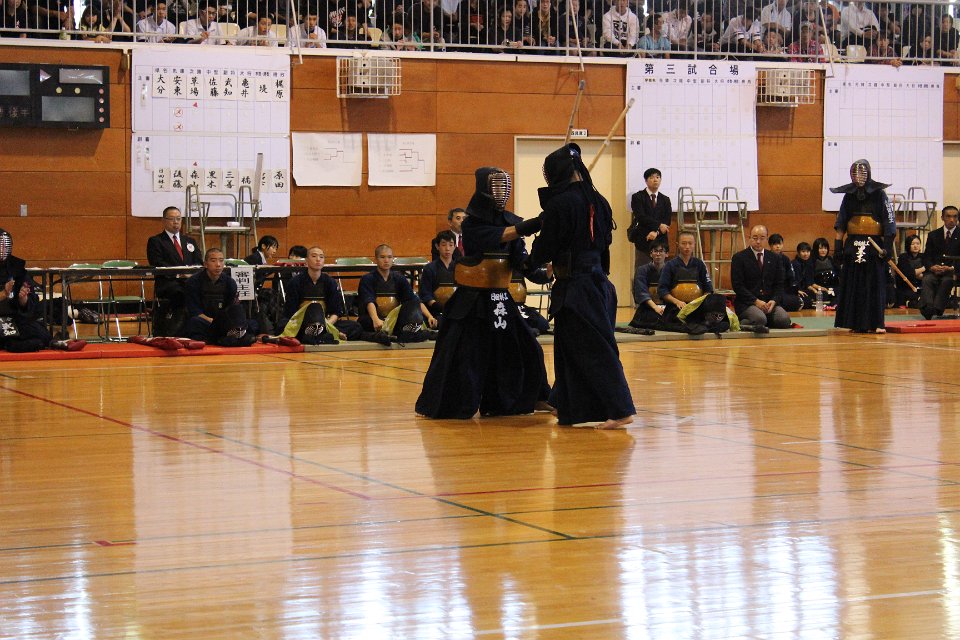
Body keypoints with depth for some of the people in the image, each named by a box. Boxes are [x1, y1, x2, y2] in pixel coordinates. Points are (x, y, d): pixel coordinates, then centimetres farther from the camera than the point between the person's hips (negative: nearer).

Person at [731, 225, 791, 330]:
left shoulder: (774, 258, 15)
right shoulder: (739, 258, 2)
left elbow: (779, 284, 13)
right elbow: (737, 285, -6)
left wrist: (774, 301, -7)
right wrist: (756, 301, -15)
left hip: (770, 303, 4)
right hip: (747, 303, -4)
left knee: (784, 320, -26)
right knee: (760, 319, -36)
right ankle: (741, 323, -8)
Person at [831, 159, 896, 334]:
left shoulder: (879, 194, -2)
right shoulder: (849, 196, 9)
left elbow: (889, 221, -5)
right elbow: (840, 223, 11)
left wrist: (888, 245, -11)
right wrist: (838, 245, 4)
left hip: (874, 245, -4)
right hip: (852, 245, 4)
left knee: (875, 284, -1)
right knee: (852, 285, 4)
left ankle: (876, 324, 3)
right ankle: (856, 323, 10)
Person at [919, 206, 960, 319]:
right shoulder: (933, 235, 18)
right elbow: (926, 256, 12)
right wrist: (932, 267, -11)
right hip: (934, 270, 2)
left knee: (946, 281, -35)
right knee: (927, 280, -31)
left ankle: (937, 309, -48)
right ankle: (927, 308, -52)